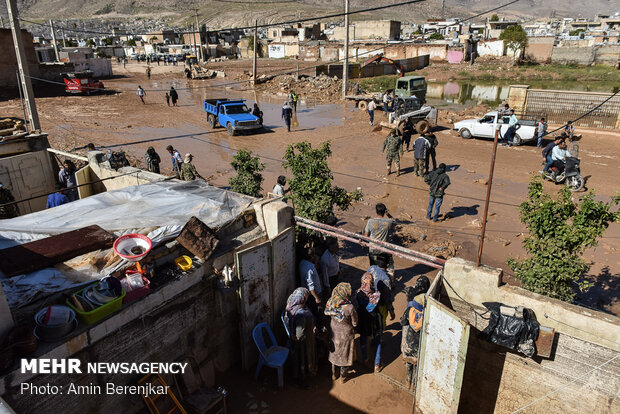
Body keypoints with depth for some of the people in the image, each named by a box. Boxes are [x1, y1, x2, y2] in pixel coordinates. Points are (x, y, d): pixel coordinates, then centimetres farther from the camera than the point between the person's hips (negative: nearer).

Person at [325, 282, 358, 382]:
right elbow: (355, 323, -17)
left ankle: (334, 374, 45)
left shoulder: (331, 303, -20)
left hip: (334, 333, 4)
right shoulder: (349, 308, -33)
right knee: (345, 355, 20)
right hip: (346, 335, -4)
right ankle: (344, 376, 41)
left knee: (335, 353, 26)